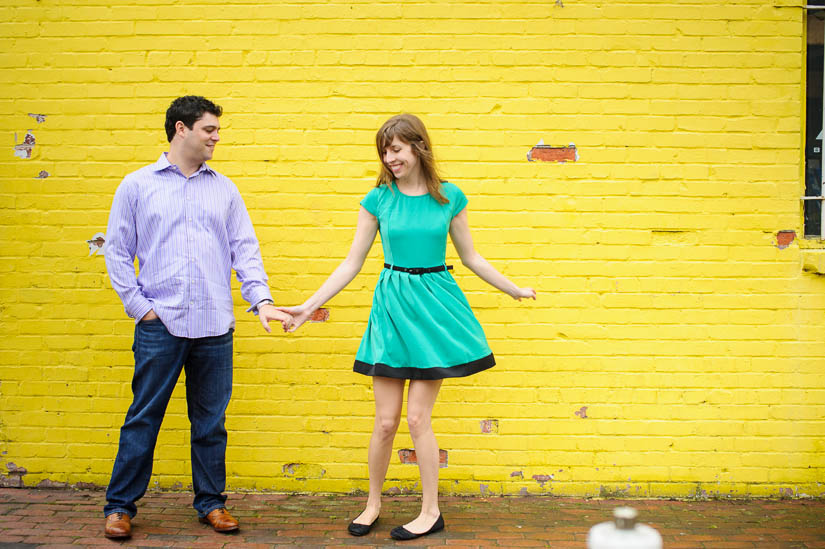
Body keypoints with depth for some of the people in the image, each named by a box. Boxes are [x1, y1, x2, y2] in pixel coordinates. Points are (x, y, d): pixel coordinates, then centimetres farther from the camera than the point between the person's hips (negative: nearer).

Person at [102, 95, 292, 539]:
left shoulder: (224, 189, 11)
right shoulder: (137, 186, 4)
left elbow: (245, 249, 8)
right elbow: (117, 251, 5)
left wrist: (261, 300, -4)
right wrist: (138, 305, -3)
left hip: (215, 327, 2)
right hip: (160, 325, -2)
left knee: (210, 420, 9)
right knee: (143, 418, 3)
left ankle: (211, 502, 22)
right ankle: (119, 505, 15)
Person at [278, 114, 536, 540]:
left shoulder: (450, 198, 0)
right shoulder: (378, 200, 0)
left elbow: (470, 257, 11)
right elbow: (352, 263, 3)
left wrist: (514, 290, 14)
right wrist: (309, 306, -2)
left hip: (434, 305, -1)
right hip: (392, 305, 1)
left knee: (417, 417, -2)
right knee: (385, 421, 3)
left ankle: (430, 511, 14)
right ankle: (373, 504, 25)